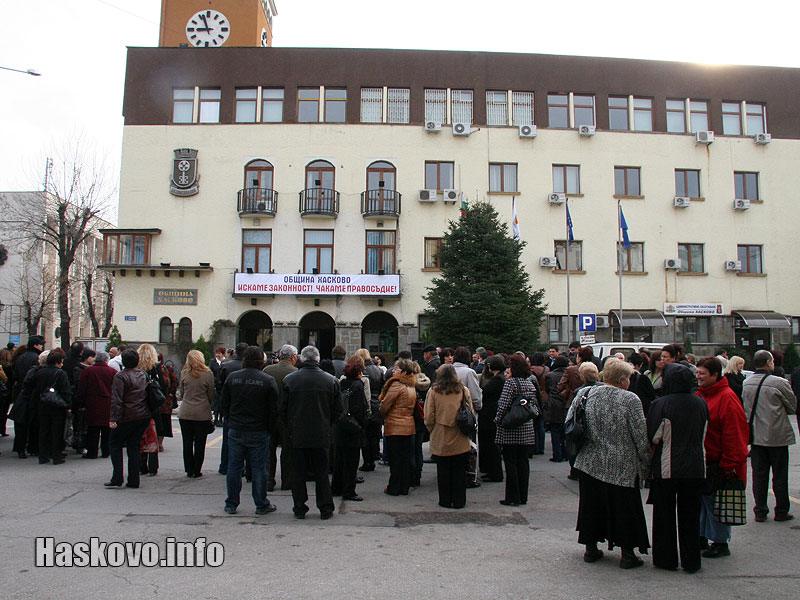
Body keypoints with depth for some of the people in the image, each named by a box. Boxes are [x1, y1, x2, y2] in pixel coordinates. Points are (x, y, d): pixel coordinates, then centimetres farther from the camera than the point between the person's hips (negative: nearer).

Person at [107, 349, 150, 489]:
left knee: (115, 444, 8)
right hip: (144, 416, 6)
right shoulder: (144, 375, 10)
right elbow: (149, 395, 17)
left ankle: (117, 479, 0)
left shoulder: (120, 376, -10)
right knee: (134, 446, 11)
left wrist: (113, 418, -18)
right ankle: (133, 480, 10)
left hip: (127, 417, -6)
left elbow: (116, 400, -16)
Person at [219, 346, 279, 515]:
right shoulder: (268, 380, -8)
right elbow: (274, 409, -7)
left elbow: (223, 404, 6)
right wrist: (269, 428, 5)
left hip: (235, 431, 2)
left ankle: (231, 504, 20)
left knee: (234, 467, 12)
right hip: (259, 432, -2)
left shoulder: (231, 377, 0)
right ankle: (261, 505, 14)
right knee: (258, 468, 6)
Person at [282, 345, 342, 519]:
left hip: (297, 434, 0)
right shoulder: (331, 380, -6)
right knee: (321, 473, 10)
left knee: (298, 473, 10)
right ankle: (326, 509, 16)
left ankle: (299, 508, 16)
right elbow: (338, 409, 0)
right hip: (321, 435, 1)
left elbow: (283, 409, -1)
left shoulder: (289, 379, -7)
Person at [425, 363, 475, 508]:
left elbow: (429, 417, -5)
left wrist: (432, 431, 11)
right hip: (460, 441, 1)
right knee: (459, 471, 10)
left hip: (440, 439, -1)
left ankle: (445, 501, 17)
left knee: (443, 471, 10)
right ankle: (459, 501, 17)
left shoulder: (433, 391, -6)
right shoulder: (463, 391, -2)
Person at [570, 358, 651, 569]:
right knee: (624, 509, 10)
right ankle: (627, 554, 17)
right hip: (622, 467, -4)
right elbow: (641, 435, -10)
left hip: (590, 463, 4)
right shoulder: (630, 399, -13)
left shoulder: (585, 394, 0)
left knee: (591, 506, 15)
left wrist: (576, 452, 15)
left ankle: (591, 548, 25)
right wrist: (645, 464, 0)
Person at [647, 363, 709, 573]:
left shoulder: (661, 404, -14)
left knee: (665, 515, 8)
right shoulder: (701, 404, 0)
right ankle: (691, 561, 19)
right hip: (695, 468, 4)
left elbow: (652, 436, -12)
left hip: (667, 467, -4)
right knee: (690, 516, 13)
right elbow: (704, 436, 12)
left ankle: (666, 559, 15)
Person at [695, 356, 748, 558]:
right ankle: (702, 537, 26)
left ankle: (721, 543, 15)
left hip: (717, 464, -8)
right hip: (701, 461, 8)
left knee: (716, 502, 1)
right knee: (702, 500, 14)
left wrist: (728, 465, -16)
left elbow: (734, 435, -16)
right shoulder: (700, 395, 9)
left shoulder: (727, 398, -15)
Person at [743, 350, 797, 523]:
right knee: (780, 476, 9)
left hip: (755, 436, 4)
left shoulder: (746, 383, 1)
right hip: (777, 436, -4)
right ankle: (781, 512, 18)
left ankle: (760, 512, 14)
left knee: (759, 475, 10)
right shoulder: (780, 383, -16)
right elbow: (793, 407, -2)